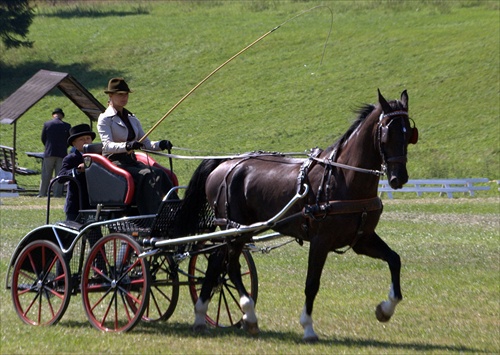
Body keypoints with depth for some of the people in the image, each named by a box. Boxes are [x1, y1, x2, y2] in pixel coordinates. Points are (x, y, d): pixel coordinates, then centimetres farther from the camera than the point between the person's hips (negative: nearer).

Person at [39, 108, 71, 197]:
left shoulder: (47, 124, 0)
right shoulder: (67, 126, -1)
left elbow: (43, 139, 7)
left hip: (49, 153, 0)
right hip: (62, 153, 0)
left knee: (46, 175, 6)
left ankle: (42, 193, 6)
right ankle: (57, 193, -1)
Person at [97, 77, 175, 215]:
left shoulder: (132, 119, 21)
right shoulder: (105, 119, 0)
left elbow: (146, 143, 17)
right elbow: (107, 145, -15)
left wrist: (160, 145, -6)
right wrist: (126, 146, -35)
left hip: (131, 161, 6)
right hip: (114, 161, -6)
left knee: (159, 174, -23)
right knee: (146, 175, -31)